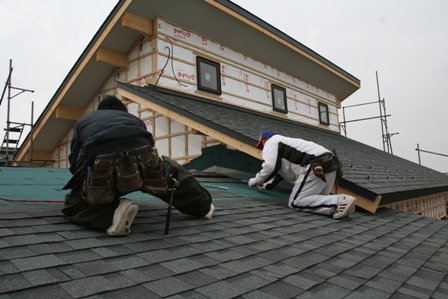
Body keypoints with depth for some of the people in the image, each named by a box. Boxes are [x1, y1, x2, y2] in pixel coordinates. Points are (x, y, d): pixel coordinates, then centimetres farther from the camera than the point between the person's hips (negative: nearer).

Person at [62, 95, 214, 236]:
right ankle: (203, 205, 44)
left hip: (103, 168, -2)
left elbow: (74, 165, 38)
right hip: (142, 158, 3)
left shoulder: (82, 121, 39)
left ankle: (114, 211, -5)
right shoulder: (133, 118, 39)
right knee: (171, 171, 35)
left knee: (73, 205, 23)